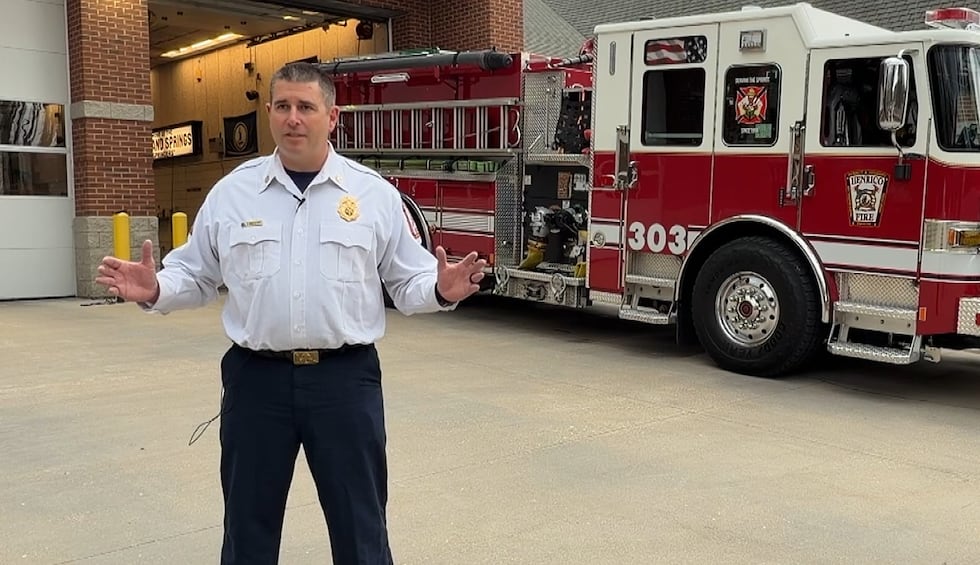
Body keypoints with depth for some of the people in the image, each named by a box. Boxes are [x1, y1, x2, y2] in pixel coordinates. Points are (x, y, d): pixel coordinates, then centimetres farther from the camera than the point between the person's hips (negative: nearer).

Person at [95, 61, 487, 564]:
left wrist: (440, 291, -17)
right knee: (249, 521, 14)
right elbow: (195, 276, 9)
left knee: (359, 522, 10)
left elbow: (407, 282, 3)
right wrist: (154, 291, -11)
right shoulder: (232, 192, 4)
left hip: (345, 378, -1)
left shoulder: (374, 194, 1)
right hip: (256, 378, 2)